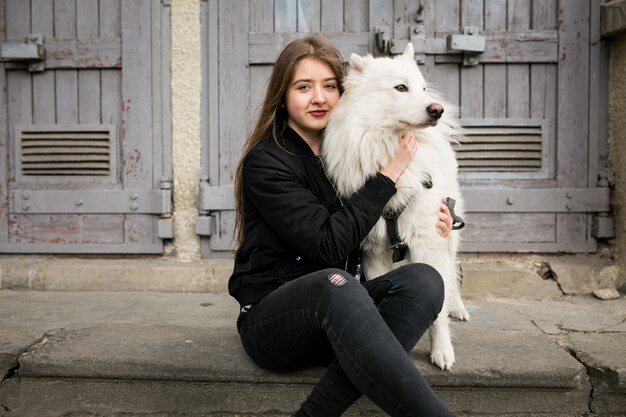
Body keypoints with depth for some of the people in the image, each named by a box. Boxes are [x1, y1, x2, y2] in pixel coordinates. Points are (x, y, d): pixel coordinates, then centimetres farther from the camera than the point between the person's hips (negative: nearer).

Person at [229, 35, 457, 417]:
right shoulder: (265, 162, -8)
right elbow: (329, 244, -19)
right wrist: (388, 174, -13)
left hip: (337, 316, 6)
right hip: (272, 320, -6)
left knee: (423, 279, -23)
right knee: (336, 282, -38)